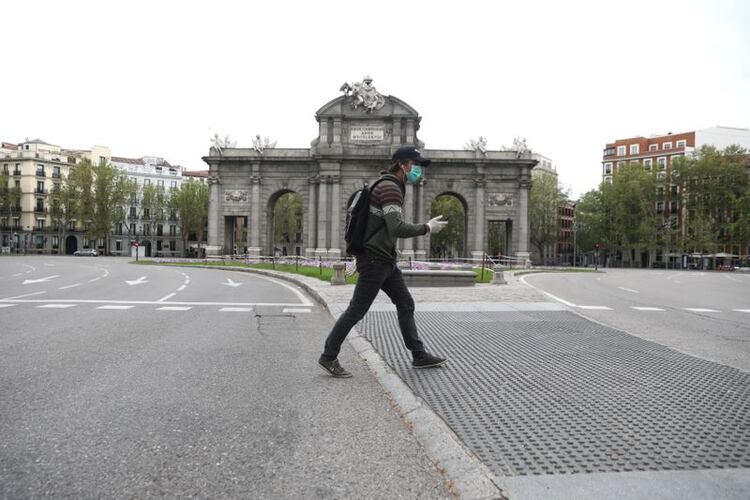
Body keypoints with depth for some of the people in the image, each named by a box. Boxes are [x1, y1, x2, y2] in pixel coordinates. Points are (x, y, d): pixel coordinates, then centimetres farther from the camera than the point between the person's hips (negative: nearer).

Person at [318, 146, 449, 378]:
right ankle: (329, 356, 8)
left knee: (406, 304, 11)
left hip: (386, 261, 10)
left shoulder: (392, 187, 17)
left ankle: (419, 356, 18)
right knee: (357, 310, -3)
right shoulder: (390, 187, -17)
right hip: (374, 260, -10)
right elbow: (397, 228, -27)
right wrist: (427, 228, -16)